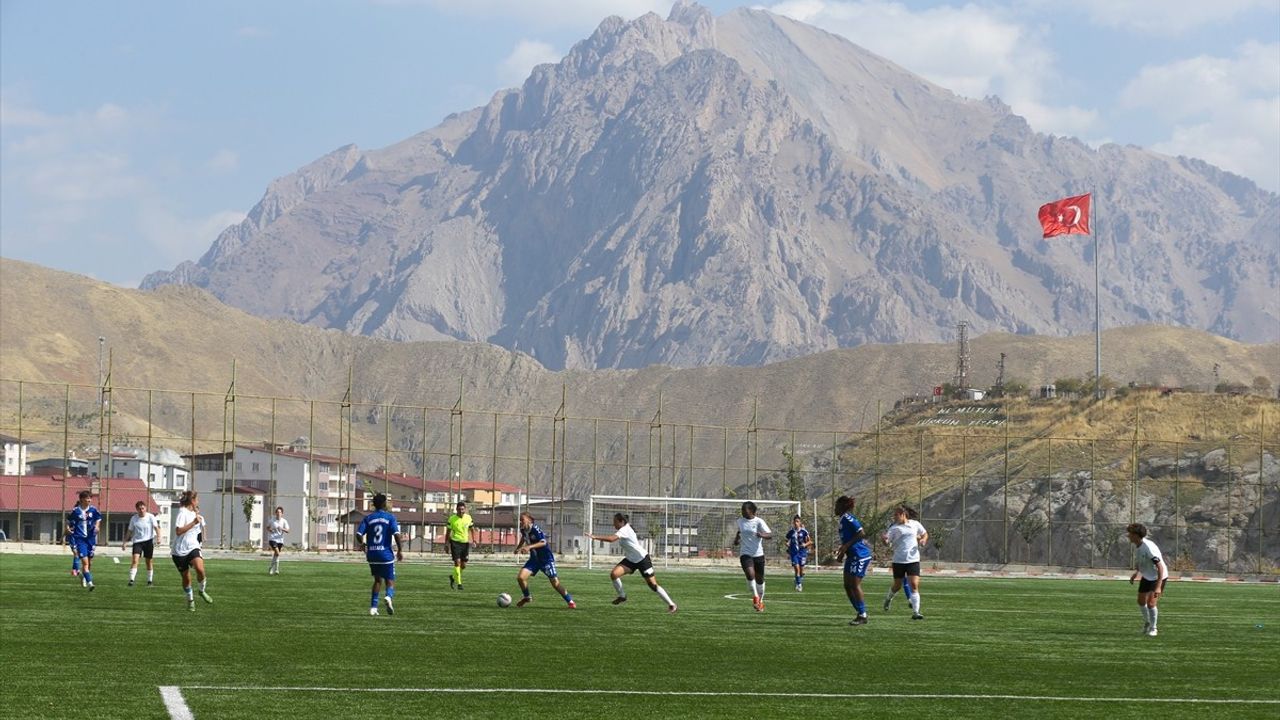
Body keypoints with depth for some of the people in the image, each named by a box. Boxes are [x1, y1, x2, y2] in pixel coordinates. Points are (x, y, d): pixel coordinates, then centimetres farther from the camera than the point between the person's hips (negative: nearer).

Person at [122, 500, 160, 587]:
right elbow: (130, 531, 11)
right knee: (135, 559, -16)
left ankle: (150, 581, 20)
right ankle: (131, 580, -20)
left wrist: (158, 537, -26)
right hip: (137, 541, 1)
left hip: (148, 541, -1)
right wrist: (125, 542, 6)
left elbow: (156, 527, -9)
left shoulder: (150, 517, -3)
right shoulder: (134, 519, 3)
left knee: (149, 561, 7)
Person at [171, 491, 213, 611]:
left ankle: (202, 591, -1)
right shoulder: (183, 513, -13)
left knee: (200, 568, -24)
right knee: (186, 578, 5)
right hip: (180, 550, -5)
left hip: (192, 547, 5)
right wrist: (194, 522, -25)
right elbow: (178, 531, -25)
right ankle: (190, 600, 28)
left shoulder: (194, 513, 11)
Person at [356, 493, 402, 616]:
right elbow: (396, 534, -15)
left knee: (378, 580, 20)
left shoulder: (368, 518, 4)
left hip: (372, 554, 3)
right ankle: (389, 596, -29)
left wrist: (362, 544, 18)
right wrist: (399, 550, -6)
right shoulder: (390, 517, -3)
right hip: (386, 554, -3)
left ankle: (373, 607, 12)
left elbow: (359, 534, -3)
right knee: (390, 580, 5)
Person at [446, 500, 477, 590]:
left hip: (465, 542, 3)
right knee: (457, 562, -15)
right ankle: (459, 583, -11)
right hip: (455, 542, -3)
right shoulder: (452, 519, -6)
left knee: (463, 565, 5)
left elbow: (472, 529, 14)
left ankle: (453, 577, 32)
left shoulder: (468, 518, 2)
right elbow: (448, 532, 2)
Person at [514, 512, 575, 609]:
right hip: (534, 559, 7)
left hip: (546, 559, -7)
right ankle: (527, 597, 16)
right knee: (520, 577, -9)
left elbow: (543, 542, -34)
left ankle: (570, 601, 10)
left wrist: (529, 547, -43)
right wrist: (519, 548, 13)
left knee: (555, 582, -6)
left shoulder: (535, 529, -22)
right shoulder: (523, 530, 0)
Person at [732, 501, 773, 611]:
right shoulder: (740, 521, 6)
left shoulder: (759, 522, -7)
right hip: (745, 554, 1)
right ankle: (755, 596, -6)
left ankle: (760, 600, 31)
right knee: (750, 574, -24)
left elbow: (770, 535, -15)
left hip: (758, 554, -1)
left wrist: (762, 535, -36)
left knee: (759, 579, 10)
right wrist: (736, 539, 8)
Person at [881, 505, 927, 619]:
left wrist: (923, 540, -2)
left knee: (914, 585, -12)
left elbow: (925, 534, 20)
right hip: (898, 561, 0)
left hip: (913, 559, 0)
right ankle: (889, 598, 44)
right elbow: (887, 542, -8)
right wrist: (884, 539, -30)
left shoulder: (915, 524, 4)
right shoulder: (894, 527, -1)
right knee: (897, 586, 10)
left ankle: (915, 612, -13)